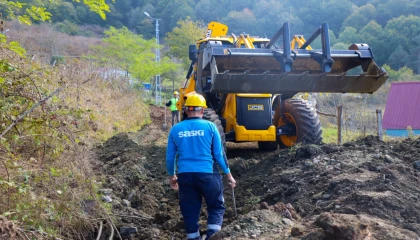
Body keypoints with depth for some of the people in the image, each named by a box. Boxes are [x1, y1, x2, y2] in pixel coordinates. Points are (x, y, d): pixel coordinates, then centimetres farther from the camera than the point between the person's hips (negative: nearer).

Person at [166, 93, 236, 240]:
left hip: (185, 175, 2)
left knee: (190, 210, 12)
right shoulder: (210, 126, -3)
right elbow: (219, 154, -1)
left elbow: (170, 157, 9)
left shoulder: (175, 129, 4)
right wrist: (228, 174, 10)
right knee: (216, 206, 12)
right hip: (207, 174, -2)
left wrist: (171, 176, 24)